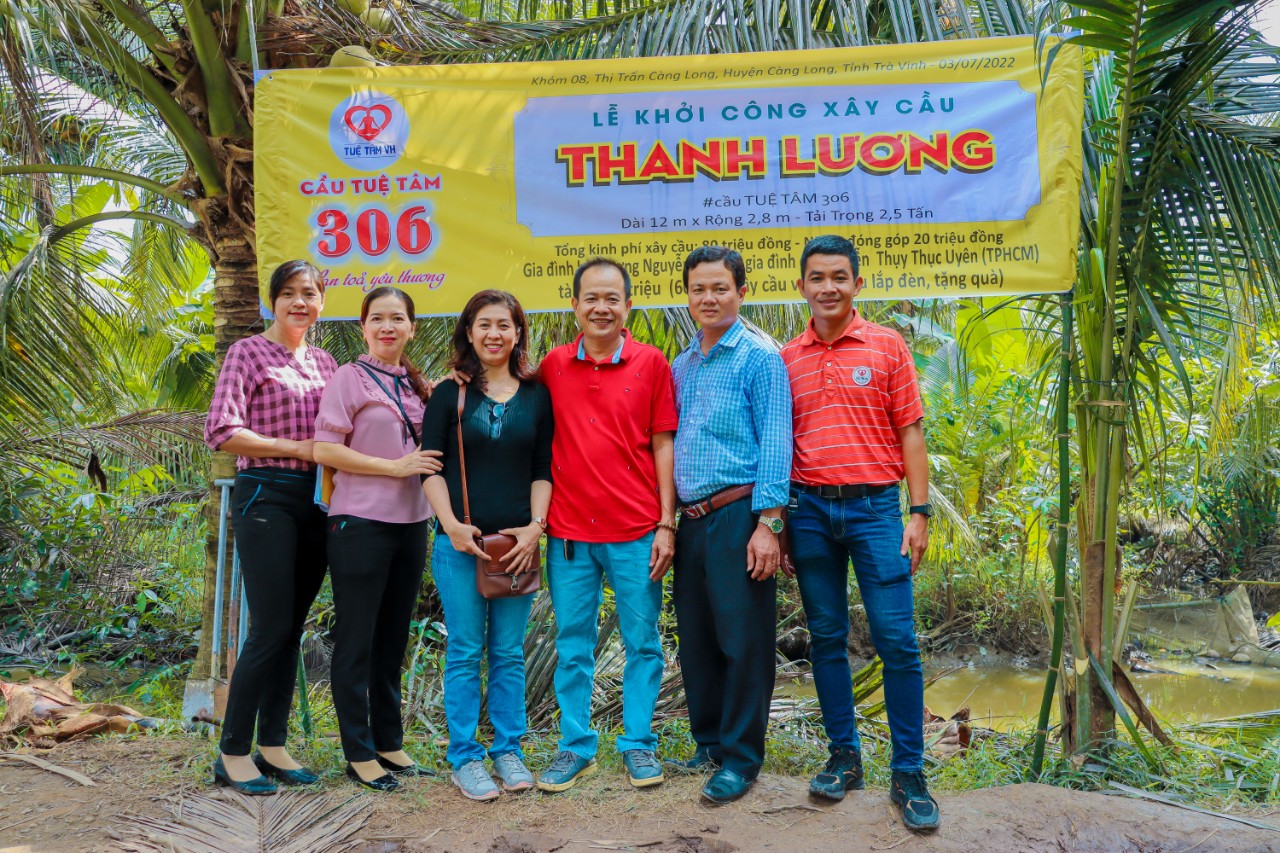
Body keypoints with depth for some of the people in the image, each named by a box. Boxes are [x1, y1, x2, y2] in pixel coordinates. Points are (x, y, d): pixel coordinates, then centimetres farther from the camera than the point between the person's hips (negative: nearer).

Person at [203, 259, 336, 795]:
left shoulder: (324, 363, 15)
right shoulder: (248, 353, -2)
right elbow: (221, 432, -11)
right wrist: (298, 448, -13)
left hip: (315, 502, 6)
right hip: (266, 499, -6)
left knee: (292, 630, 10)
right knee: (270, 629, -6)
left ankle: (272, 746, 20)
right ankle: (233, 754, 8)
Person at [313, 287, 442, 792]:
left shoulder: (416, 385, 12)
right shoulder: (350, 379, -5)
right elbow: (324, 450, -12)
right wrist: (396, 467, -15)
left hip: (409, 523, 6)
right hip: (361, 525, -6)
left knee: (393, 639, 15)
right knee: (356, 642, 4)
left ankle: (389, 743, 27)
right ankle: (359, 753, 15)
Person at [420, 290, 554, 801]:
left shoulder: (536, 396, 8)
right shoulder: (449, 394, 3)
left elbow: (543, 470, 7)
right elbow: (430, 467, 0)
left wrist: (535, 526, -5)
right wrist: (452, 525, -11)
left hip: (517, 542, 2)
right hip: (460, 542, -2)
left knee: (509, 652, 9)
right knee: (465, 651, 3)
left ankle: (508, 750, 21)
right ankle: (464, 758, 14)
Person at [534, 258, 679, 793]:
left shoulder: (651, 363, 0)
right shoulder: (552, 366, 5)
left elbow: (662, 445, 1)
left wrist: (667, 524, -3)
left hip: (637, 532, -1)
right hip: (568, 532, 2)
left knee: (642, 644, 8)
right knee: (572, 647, 10)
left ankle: (638, 744, 24)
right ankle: (576, 747, 24)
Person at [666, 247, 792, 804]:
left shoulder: (759, 359, -4)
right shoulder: (680, 368, 16)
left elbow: (775, 444, -10)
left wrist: (768, 524, -17)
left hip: (738, 515, -7)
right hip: (691, 521, 7)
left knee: (743, 642, 0)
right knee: (695, 641, 13)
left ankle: (741, 758, 12)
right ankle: (709, 743, 28)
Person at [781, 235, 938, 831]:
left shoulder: (886, 346, 3)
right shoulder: (787, 358, 9)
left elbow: (910, 431, 2)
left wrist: (919, 512, -5)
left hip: (873, 507, -2)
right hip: (809, 508, 2)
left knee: (897, 639, -3)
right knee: (826, 637, 9)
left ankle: (908, 773, 8)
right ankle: (844, 755, 22)